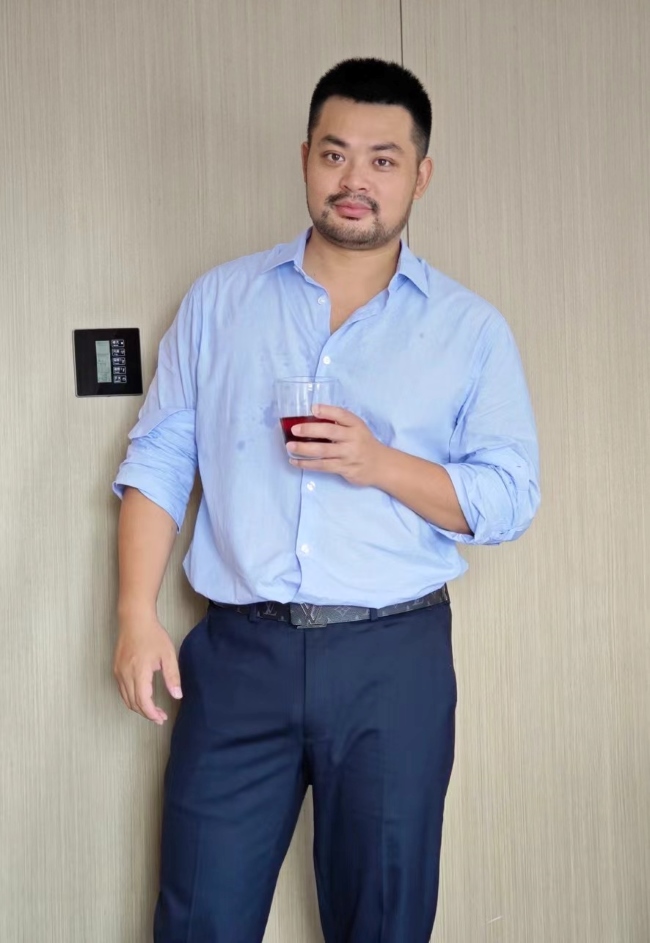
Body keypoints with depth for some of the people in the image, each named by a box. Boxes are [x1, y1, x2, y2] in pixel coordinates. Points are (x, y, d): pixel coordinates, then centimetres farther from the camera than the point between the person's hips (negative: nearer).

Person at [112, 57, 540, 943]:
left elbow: (510, 497, -1)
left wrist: (378, 463, -16)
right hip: (238, 649, 1)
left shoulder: (471, 329, 4)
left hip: (395, 660, 0)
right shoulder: (220, 300, 7)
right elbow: (158, 461, 5)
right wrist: (138, 617, -4)